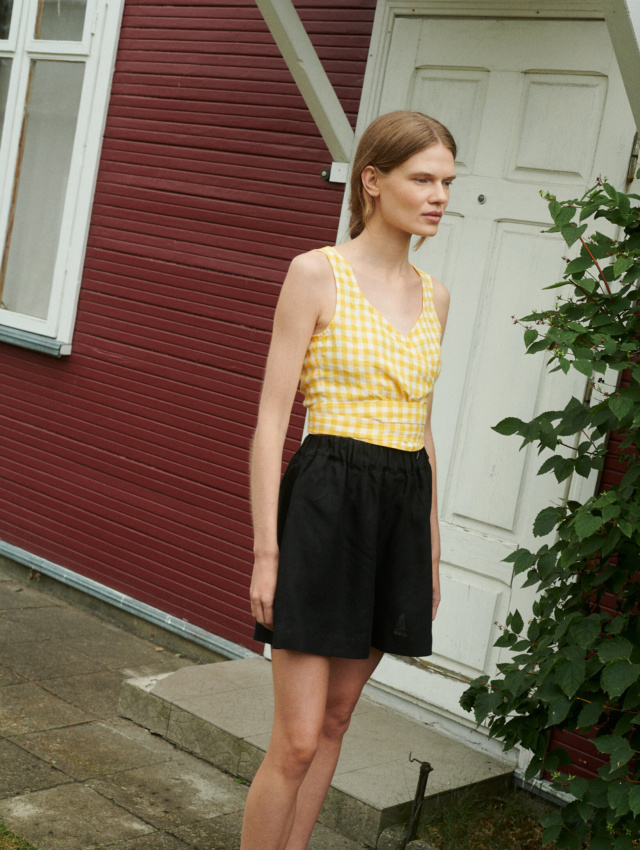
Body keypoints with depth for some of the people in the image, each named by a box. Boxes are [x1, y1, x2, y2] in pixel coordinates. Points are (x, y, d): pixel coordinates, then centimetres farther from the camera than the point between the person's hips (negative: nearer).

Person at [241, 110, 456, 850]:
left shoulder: (433, 297, 12)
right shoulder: (317, 274, -7)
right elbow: (272, 419, -9)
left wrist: (433, 547, 17)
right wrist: (266, 550, -13)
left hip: (403, 509, 6)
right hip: (326, 503, -6)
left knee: (333, 720, 14)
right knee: (297, 739, -4)